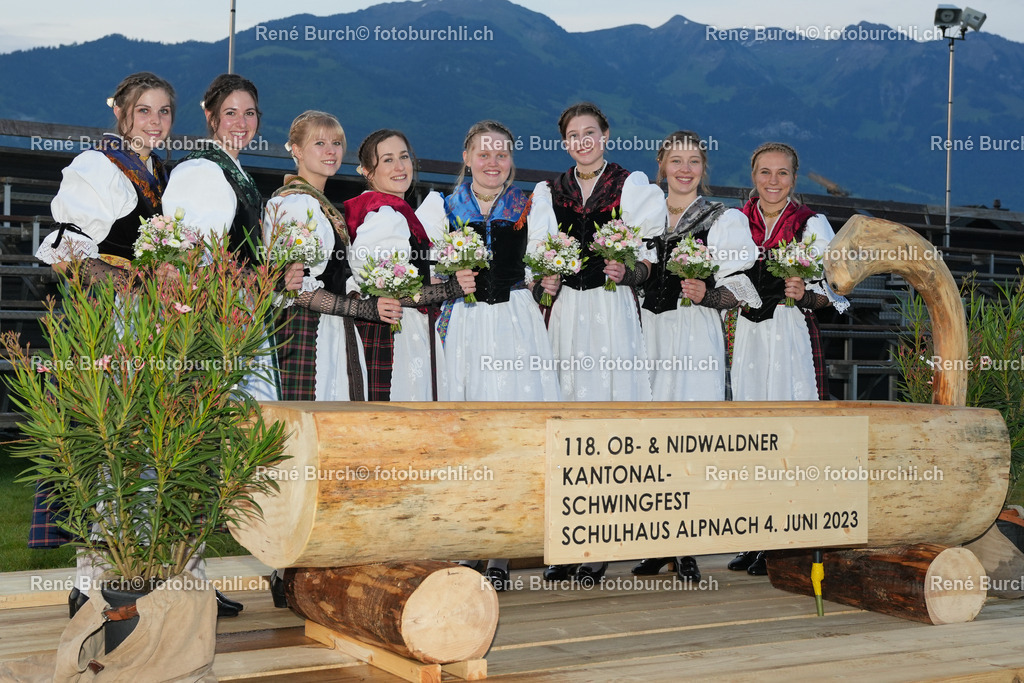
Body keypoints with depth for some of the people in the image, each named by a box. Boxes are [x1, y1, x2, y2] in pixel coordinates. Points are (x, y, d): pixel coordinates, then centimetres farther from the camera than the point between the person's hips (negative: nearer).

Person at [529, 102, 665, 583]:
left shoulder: (632, 186, 7)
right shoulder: (549, 192, 16)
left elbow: (649, 255, 0)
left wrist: (627, 272, -17)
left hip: (613, 311, -2)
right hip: (565, 313, 3)